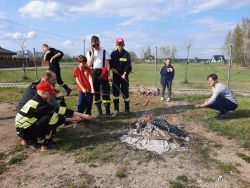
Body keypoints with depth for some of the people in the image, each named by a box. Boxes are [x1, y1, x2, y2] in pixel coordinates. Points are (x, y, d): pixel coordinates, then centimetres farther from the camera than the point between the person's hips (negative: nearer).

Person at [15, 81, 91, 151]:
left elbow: (57, 114, 9)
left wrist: (72, 119, 4)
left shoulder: (36, 101, 8)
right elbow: (59, 110, -23)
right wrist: (82, 115, -21)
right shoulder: (40, 104, -21)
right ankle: (46, 144, -7)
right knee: (52, 118, -22)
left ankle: (28, 140, 13)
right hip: (25, 132, -9)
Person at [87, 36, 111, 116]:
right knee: (96, 92, 6)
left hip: (103, 72, -2)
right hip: (94, 73, 3)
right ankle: (99, 111, 15)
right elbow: (89, 64, -2)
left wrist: (109, 75, -6)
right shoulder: (89, 53, 11)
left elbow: (107, 64, 2)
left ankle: (107, 110, -2)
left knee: (106, 91, -7)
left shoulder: (104, 52, 6)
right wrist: (92, 53, -4)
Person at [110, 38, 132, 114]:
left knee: (125, 92, 0)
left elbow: (128, 66, -8)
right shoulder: (113, 53, 7)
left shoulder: (127, 54, 0)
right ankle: (116, 109, 16)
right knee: (115, 92, 4)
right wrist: (113, 68, -9)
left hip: (124, 76, -2)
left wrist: (125, 73, -21)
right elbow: (110, 63, 10)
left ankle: (127, 108, 12)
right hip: (115, 76, 2)